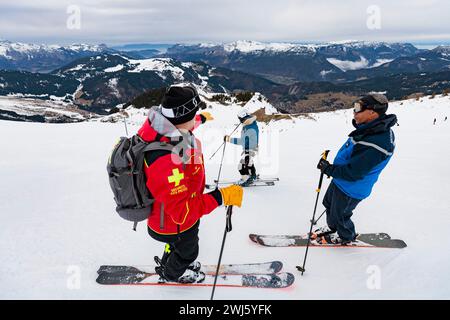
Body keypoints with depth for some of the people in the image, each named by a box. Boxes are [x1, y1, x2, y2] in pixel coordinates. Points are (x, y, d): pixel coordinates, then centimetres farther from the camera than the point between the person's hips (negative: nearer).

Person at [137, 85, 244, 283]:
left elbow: (180, 127, 6)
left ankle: (167, 261, 67)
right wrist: (221, 197, -38)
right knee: (187, 251, 28)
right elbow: (182, 211, -39)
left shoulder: (156, 125, -21)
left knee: (182, 243, 37)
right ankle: (171, 274, 59)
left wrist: (200, 119, 24)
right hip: (174, 225, -7)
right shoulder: (167, 163, -48)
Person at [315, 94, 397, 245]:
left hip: (350, 189, -9)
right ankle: (331, 227, 53)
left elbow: (352, 173, -32)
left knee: (339, 215, 16)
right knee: (328, 203, 27)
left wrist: (328, 169, -21)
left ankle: (346, 236, 45)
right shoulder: (373, 129, -6)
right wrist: (333, 169, 14)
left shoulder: (377, 144, -37)